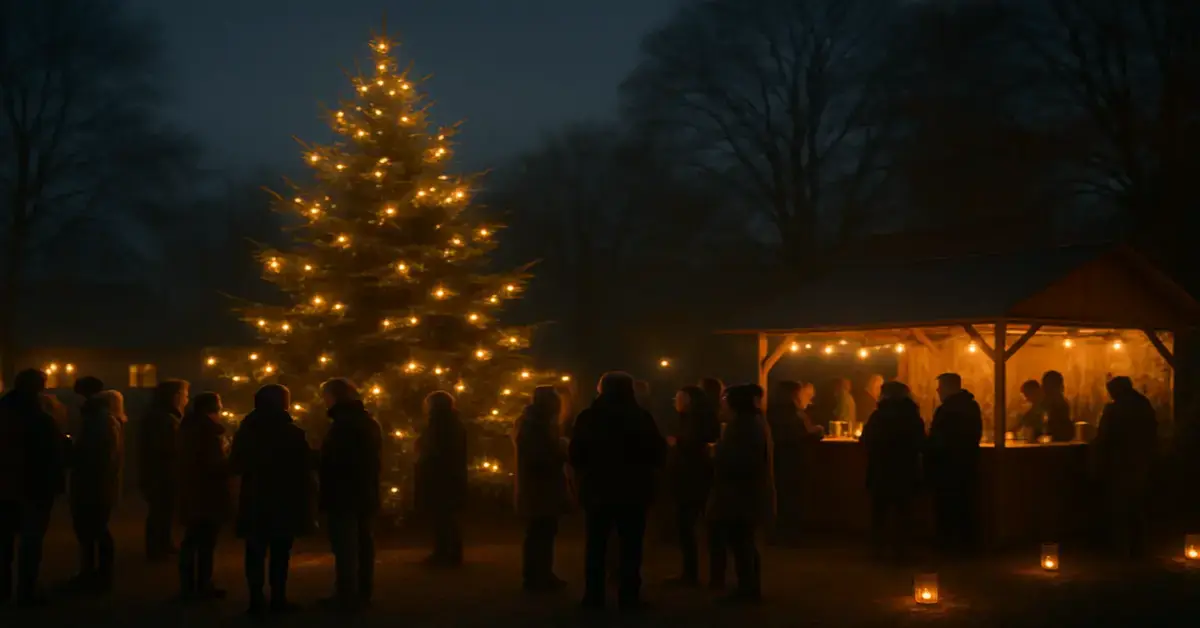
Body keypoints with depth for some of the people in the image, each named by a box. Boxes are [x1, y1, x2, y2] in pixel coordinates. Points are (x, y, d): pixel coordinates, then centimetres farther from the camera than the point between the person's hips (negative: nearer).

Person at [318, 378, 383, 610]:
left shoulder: (344, 424, -15)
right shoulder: (370, 423, 15)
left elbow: (332, 461, -20)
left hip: (344, 495, -9)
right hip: (367, 494, 9)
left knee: (345, 547, -6)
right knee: (364, 544, 12)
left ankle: (347, 596, -6)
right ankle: (362, 593, 18)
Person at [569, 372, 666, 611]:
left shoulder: (587, 417, -2)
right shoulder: (642, 418, -6)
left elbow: (575, 455, 1)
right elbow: (658, 453, -1)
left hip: (597, 490, 1)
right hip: (633, 491, -1)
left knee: (596, 546, 10)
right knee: (630, 547, 4)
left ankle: (594, 596, 9)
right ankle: (629, 598, 2)